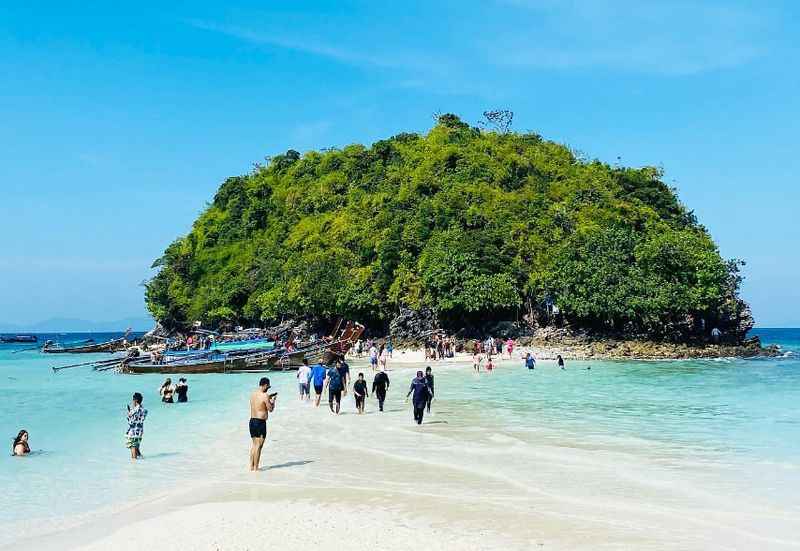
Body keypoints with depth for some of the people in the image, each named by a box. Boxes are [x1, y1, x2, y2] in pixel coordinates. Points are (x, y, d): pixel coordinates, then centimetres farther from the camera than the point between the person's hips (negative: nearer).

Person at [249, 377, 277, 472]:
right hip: (260, 422, -8)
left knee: (254, 444, 19)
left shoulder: (252, 394, 8)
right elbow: (270, 409, -8)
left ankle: (251, 466, 24)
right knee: (258, 445, -1)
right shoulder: (265, 396, -15)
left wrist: (269, 397, 26)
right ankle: (255, 468, 2)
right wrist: (273, 400, 8)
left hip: (252, 420, 8)